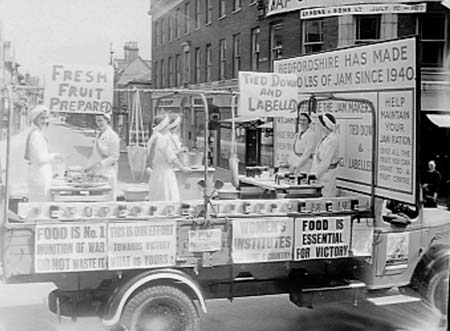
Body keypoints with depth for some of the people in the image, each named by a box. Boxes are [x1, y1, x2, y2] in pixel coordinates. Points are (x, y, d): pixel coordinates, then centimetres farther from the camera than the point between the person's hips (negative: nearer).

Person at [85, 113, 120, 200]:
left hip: (108, 173, -8)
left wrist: (99, 164, -20)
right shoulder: (99, 134, 14)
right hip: (97, 172, 8)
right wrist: (88, 167, 15)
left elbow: (115, 156, -14)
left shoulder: (112, 136, -11)